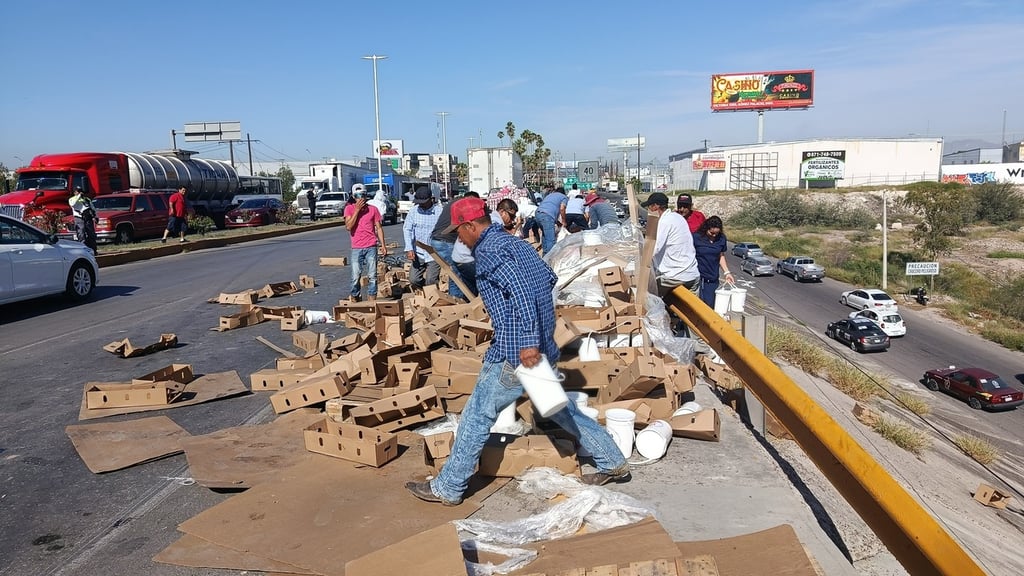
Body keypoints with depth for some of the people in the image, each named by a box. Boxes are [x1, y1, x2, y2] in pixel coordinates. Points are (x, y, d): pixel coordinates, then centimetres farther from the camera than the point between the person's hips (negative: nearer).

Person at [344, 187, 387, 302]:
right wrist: (357, 210, -12)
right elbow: (348, 227, -10)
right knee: (356, 276, -1)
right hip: (356, 248, -1)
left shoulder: (373, 209, 6)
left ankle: (371, 301, 5)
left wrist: (383, 245, 3)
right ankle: (354, 298, 16)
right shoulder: (349, 208, 2)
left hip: (371, 246, 1)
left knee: (372, 276, 0)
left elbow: (379, 228, 10)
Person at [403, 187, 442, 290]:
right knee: (413, 280, 3)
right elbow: (407, 229, 1)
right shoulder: (414, 211, 0)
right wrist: (409, 249, -9)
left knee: (431, 281, -6)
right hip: (419, 253, 4)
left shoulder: (439, 211, -10)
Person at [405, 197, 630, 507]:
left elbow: (521, 291, -26)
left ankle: (448, 488, 12)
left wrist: (528, 341, -29)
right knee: (559, 408, 22)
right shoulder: (516, 242, 14)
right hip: (544, 346, 9)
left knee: (477, 416, 2)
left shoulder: (489, 250, -13)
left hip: (516, 351, -9)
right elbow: (549, 278, 22)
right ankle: (613, 462, 29)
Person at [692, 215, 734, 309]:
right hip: (698, 277, -4)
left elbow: (721, 256, 16)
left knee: (710, 305, 4)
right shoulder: (696, 237, -8)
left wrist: (727, 272, 9)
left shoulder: (721, 238, 5)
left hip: (713, 280, 4)